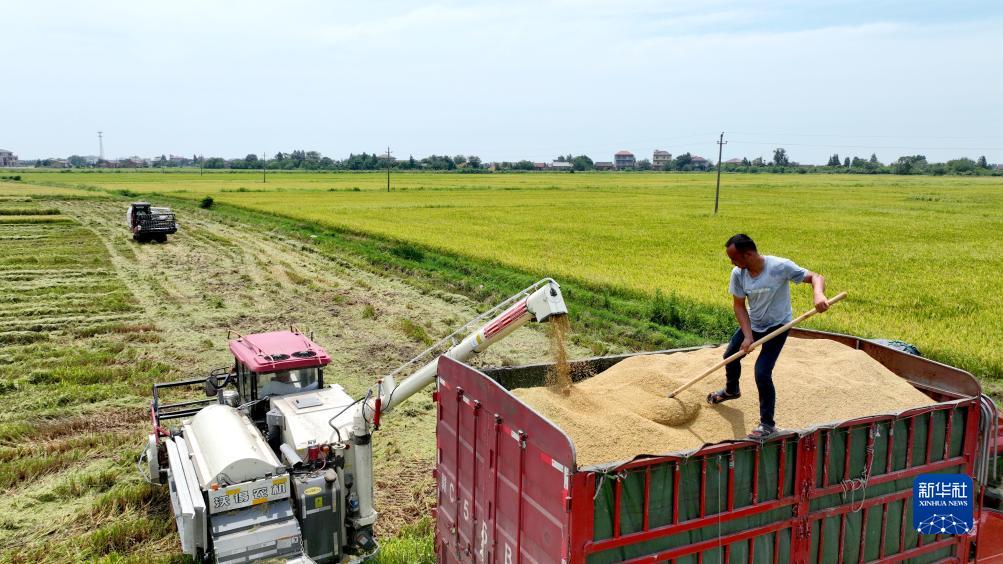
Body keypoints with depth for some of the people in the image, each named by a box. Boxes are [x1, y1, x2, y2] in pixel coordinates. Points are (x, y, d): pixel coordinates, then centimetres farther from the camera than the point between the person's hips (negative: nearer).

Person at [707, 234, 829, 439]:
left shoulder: (780, 267, -28)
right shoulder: (738, 274, -15)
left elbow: (815, 277, -25)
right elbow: (739, 306, -8)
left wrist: (818, 294, -47)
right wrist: (747, 336, -18)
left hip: (777, 326, -6)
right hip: (752, 324, 6)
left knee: (762, 373, -16)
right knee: (730, 356, 20)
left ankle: (767, 424, 5)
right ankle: (731, 390, 54)